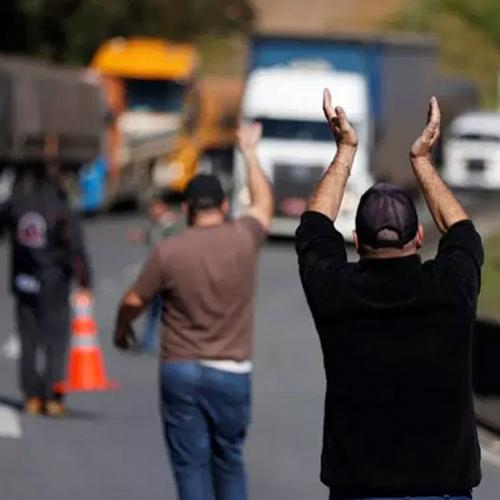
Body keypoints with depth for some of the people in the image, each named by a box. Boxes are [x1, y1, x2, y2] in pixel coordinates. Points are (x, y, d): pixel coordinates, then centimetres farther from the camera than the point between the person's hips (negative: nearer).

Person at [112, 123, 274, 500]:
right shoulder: (244, 239, -4)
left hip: (181, 370, -1)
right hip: (231, 373, 1)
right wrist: (249, 153, 32)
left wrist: (121, 330, 24)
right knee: (229, 461, 14)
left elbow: (134, 302, 2)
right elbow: (264, 203, 18)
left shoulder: (168, 252, -8)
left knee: (191, 464, 3)